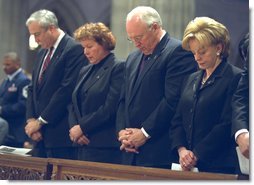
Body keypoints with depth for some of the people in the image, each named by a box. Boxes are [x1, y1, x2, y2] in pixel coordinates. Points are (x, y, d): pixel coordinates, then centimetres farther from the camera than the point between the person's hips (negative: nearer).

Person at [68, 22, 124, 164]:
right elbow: (74, 105, 17)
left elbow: (110, 108, -15)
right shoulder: (85, 71, 19)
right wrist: (74, 128, -2)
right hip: (83, 145, 7)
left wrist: (81, 127, -12)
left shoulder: (118, 68, -6)